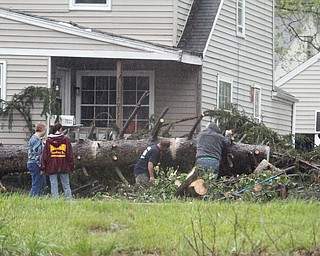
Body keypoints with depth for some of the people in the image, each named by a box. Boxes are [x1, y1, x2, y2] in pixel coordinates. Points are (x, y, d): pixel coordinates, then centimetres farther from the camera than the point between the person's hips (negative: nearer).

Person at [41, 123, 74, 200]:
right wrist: (71, 166, 6)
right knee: (66, 185, 7)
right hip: (63, 167, 0)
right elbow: (69, 154, 1)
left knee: (53, 185, 3)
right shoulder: (65, 139, -1)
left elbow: (45, 154, 0)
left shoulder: (48, 140, -1)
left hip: (52, 167, 0)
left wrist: (43, 167, 3)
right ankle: (69, 198, 3)